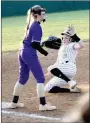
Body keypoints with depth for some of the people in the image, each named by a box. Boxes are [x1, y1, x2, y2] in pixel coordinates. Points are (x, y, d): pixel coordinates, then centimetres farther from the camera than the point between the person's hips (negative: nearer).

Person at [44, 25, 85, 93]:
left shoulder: (73, 45, 2)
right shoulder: (61, 48, 25)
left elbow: (82, 45, -22)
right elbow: (57, 63, 25)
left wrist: (74, 35, -29)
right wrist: (50, 73, 15)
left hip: (69, 69, -8)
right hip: (63, 74, 8)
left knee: (50, 68, -27)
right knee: (47, 89, 5)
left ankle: (71, 82, -24)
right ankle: (72, 89, 1)